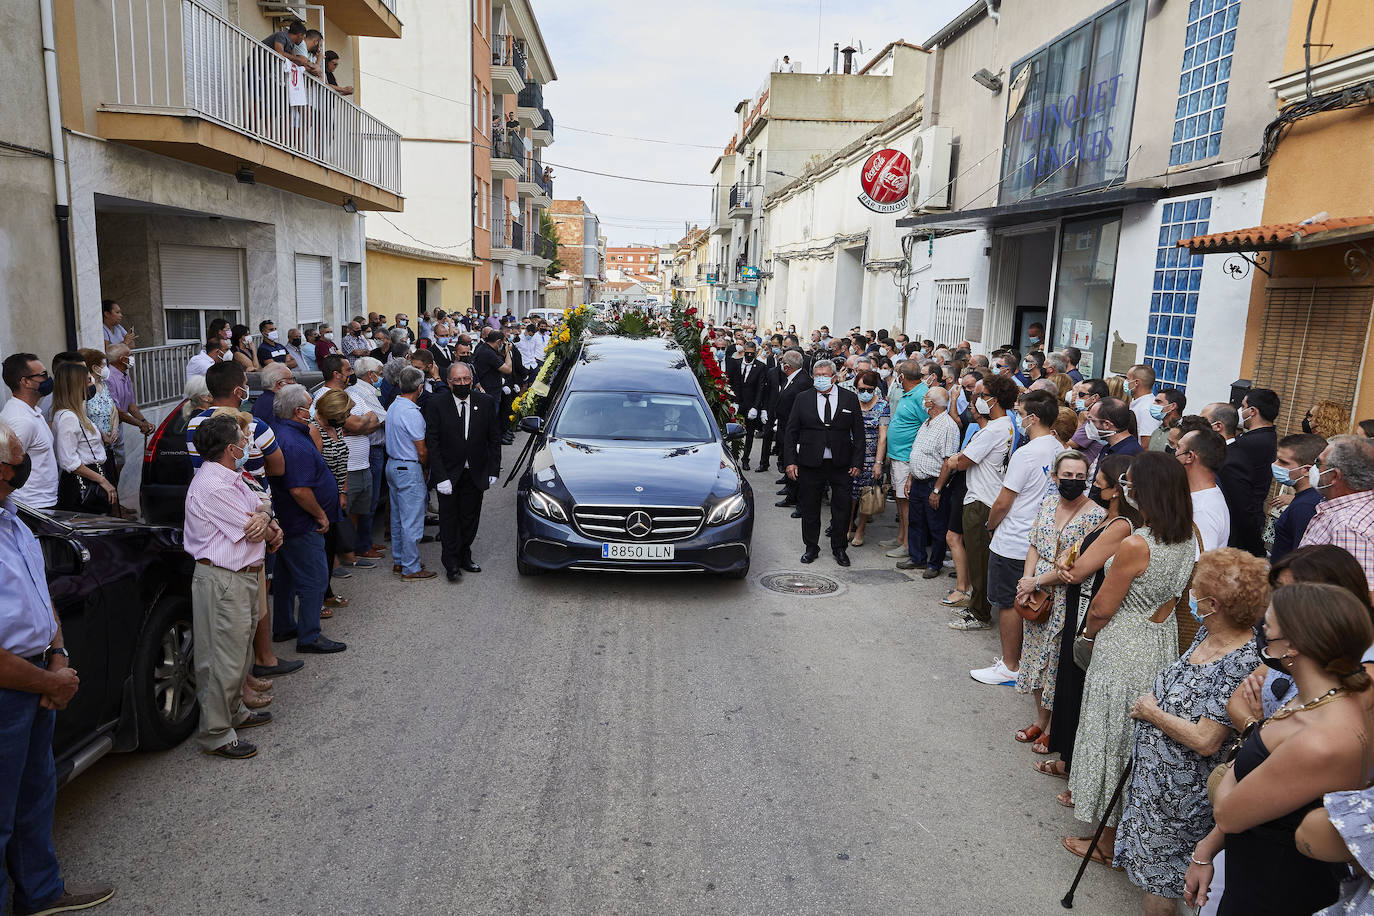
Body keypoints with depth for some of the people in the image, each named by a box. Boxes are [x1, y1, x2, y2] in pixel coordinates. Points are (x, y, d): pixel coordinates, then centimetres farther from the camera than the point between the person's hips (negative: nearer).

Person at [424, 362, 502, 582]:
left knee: (470, 517, 13)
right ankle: (451, 562, 18)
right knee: (449, 518, 6)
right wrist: (441, 477, -15)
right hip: (449, 473, -2)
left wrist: (493, 470, -1)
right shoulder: (436, 404, -10)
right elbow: (432, 443, -10)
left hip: (475, 473, 2)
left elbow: (494, 439, 4)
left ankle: (464, 556, 30)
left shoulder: (486, 403, -3)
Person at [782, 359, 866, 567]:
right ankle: (811, 547, 26)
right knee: (809, 508, 9)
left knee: (842, 507, 7)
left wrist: (857, 462, -3)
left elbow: (859, 433, 3)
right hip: (810, 464, 0)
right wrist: (790, 461, -4)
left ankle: (839, 548, 25)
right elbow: (791, 432, 3)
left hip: (841, 465, 0)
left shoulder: (850, 399, 2)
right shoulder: (803, 399, 3)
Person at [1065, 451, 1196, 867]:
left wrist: (1090, 632, 2)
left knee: (1114, 737, 8)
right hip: (1163, 645, 8)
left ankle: (1108, 841, 24)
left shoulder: (1135, 545, -26)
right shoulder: (1188, 540, -3)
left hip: (1124, 650, -8)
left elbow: (1103, 607, -15)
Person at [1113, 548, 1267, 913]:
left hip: (1181, 786, -8)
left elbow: (1205, 741, -29)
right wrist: (1152, 702, -1)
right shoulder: (1207, 633, -5)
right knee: (1149, 851, 27)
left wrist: (1152, 712, -18)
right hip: (1155, 766, 8)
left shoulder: (1242, 663, -31)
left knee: (1159, 868, 14)